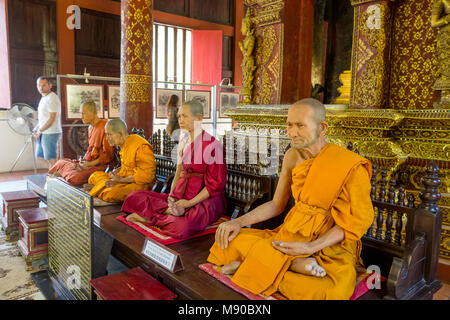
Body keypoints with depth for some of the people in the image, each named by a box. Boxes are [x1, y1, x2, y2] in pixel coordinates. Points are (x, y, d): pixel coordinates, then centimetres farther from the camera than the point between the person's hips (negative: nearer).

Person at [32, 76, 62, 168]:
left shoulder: (52, 98, -14)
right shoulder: (44, 98, 17)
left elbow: (51, 119, -19)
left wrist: (40, 131, -12)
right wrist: (36, 128, 9)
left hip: (51, 133, -10)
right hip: (43, 133, 10)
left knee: (51, 159, -4)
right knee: (40, 156, 18)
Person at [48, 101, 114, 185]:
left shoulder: (104, 127, -14)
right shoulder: (91, 127, 15)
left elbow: (108, 155, -15)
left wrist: (90, 164, -17)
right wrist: (83, 161, 3)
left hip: (100, 165, -9)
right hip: (89, 162, 9)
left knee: (75, 178, -27)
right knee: (61, 162, 4)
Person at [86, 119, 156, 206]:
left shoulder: (141, 147, -21)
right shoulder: (124, 145, 9)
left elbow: (146, 176, -24)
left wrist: (121, 180, -18)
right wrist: (115, 172, 2)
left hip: (139, 184, -9)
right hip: (124, 179, 10)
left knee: (111, 193, -31)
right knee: (95, 175, 11)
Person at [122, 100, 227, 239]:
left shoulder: (212, 144, -10)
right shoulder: (183, 143, 13)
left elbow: (216, 183, -12)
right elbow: (178, 174, 15)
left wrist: (190, 202, -16)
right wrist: (171, 196, -3)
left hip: (205, 198, -6)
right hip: (181, 194, 6)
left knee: (182, 227, -36)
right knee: (134, 197, -4)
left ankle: (150, 217, -13)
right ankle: (169, 210, -17)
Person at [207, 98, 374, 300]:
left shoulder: (350, 166, -16)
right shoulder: (292, 156, 2)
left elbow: (357, 222, -10)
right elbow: (276, 204, 10)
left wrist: (311, 247, -21)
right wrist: (239, 222, -4)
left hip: (331, 244, -5)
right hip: (292, 235, 6)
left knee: (333, 291, -38)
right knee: (228, 240, -10)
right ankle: (295, 263, -18)